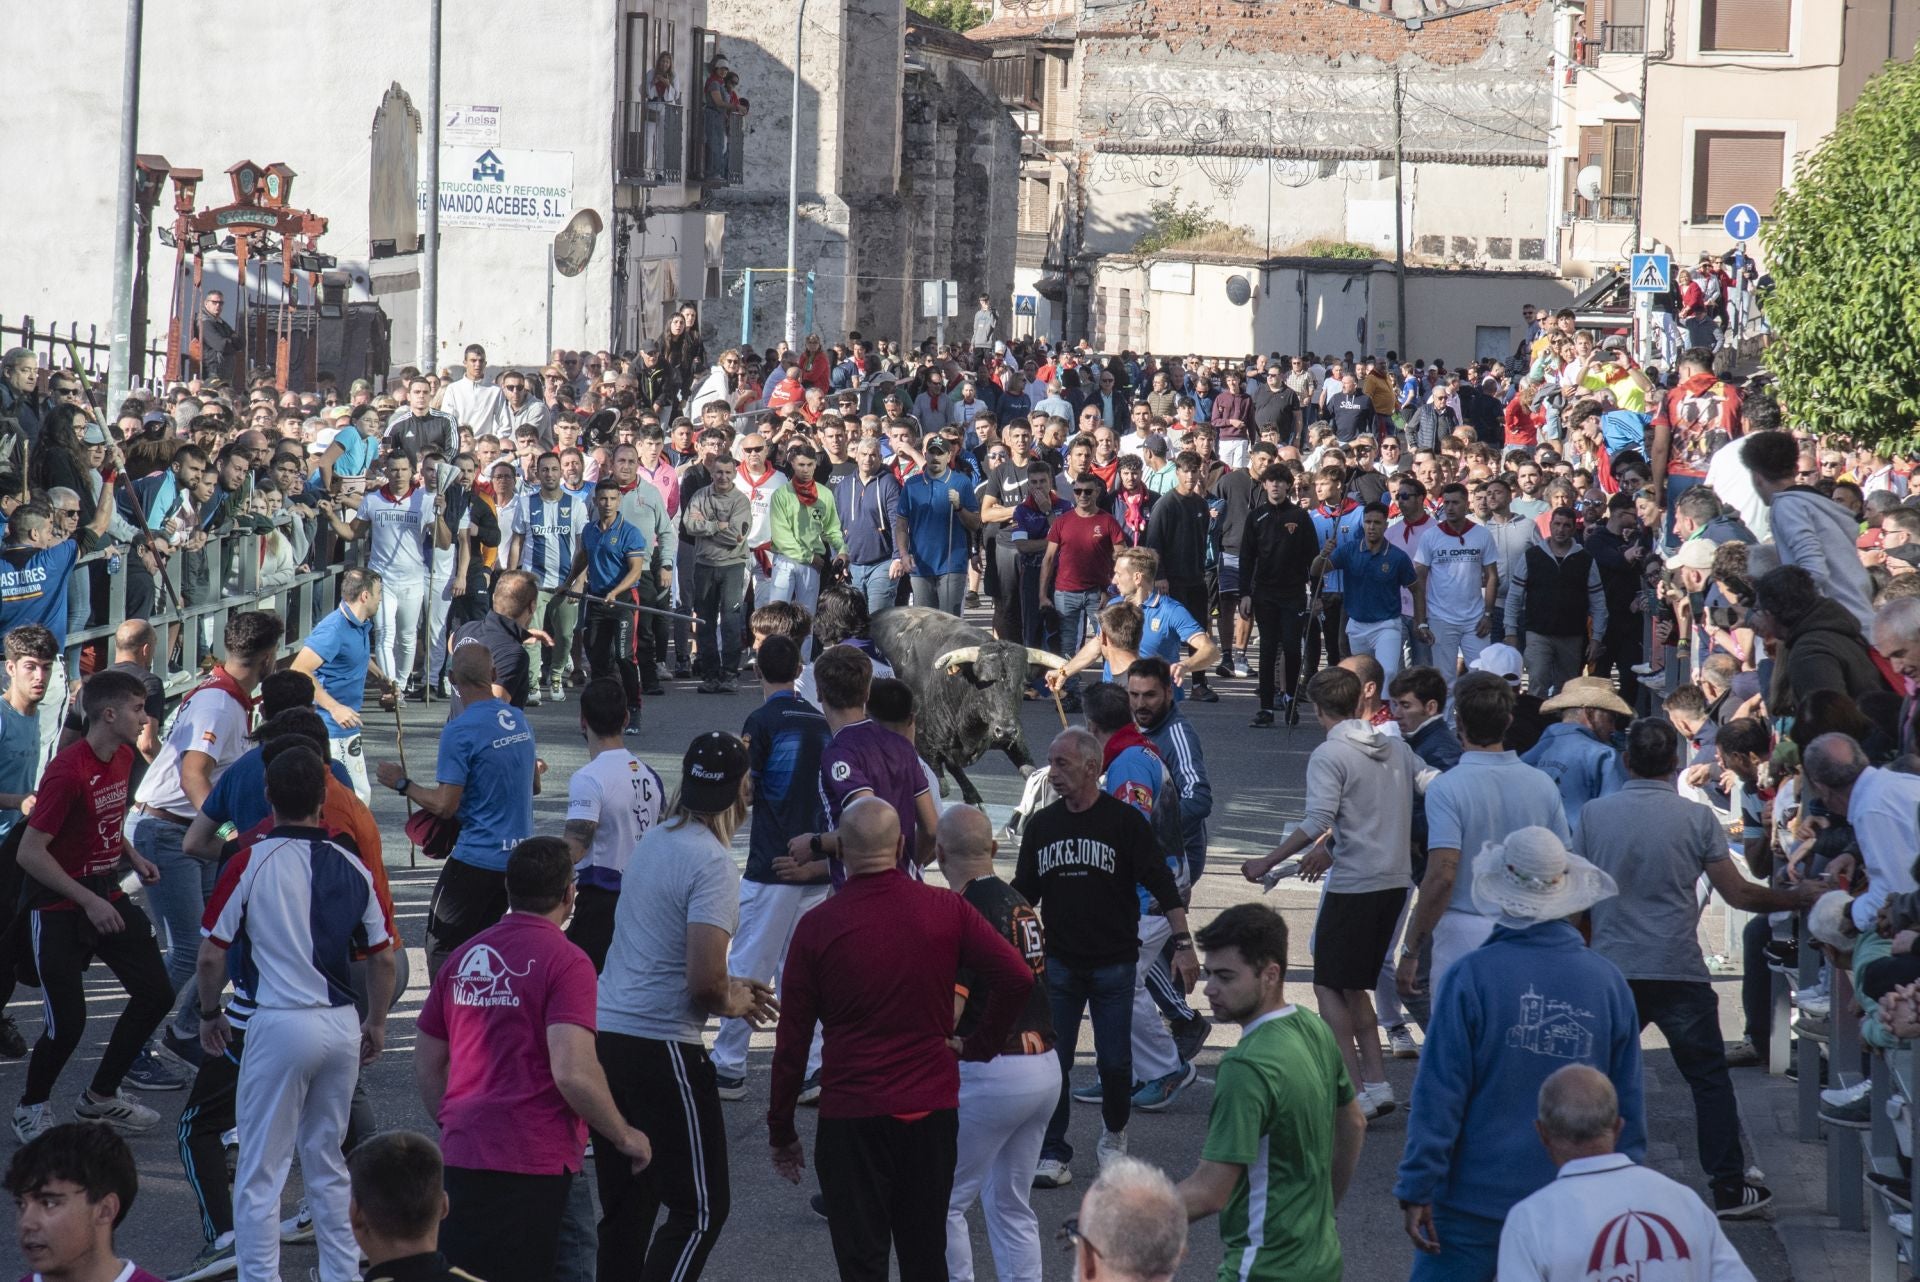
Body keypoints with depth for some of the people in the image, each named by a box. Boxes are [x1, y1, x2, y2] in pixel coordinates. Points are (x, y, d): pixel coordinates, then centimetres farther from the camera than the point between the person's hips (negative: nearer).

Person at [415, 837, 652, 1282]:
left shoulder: (464, 957, 13)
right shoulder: (565, 961, -9)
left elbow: (426, 1065, 19)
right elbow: (573, 1073, -19)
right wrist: (626, 1137, -5)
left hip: (462, 1156, 7)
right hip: (529, 1161, -7)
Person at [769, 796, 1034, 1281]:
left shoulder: (817, 926, -6)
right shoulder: (945, 910, -2)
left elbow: (791, 1040, -3)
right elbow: (1017, 978, -11)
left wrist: (781, 1131, 6)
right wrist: (980, 1044, 4)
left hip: (851, 1116, -2)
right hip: (933, 1111, 2)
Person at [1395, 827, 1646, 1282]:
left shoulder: (1472, 976, -11)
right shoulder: (1608, 982, 0)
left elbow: (1438, 1094, -12)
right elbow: (1629, 1105, 6)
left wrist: (1417, 1189, -8)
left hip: (1475, 1198, -3)